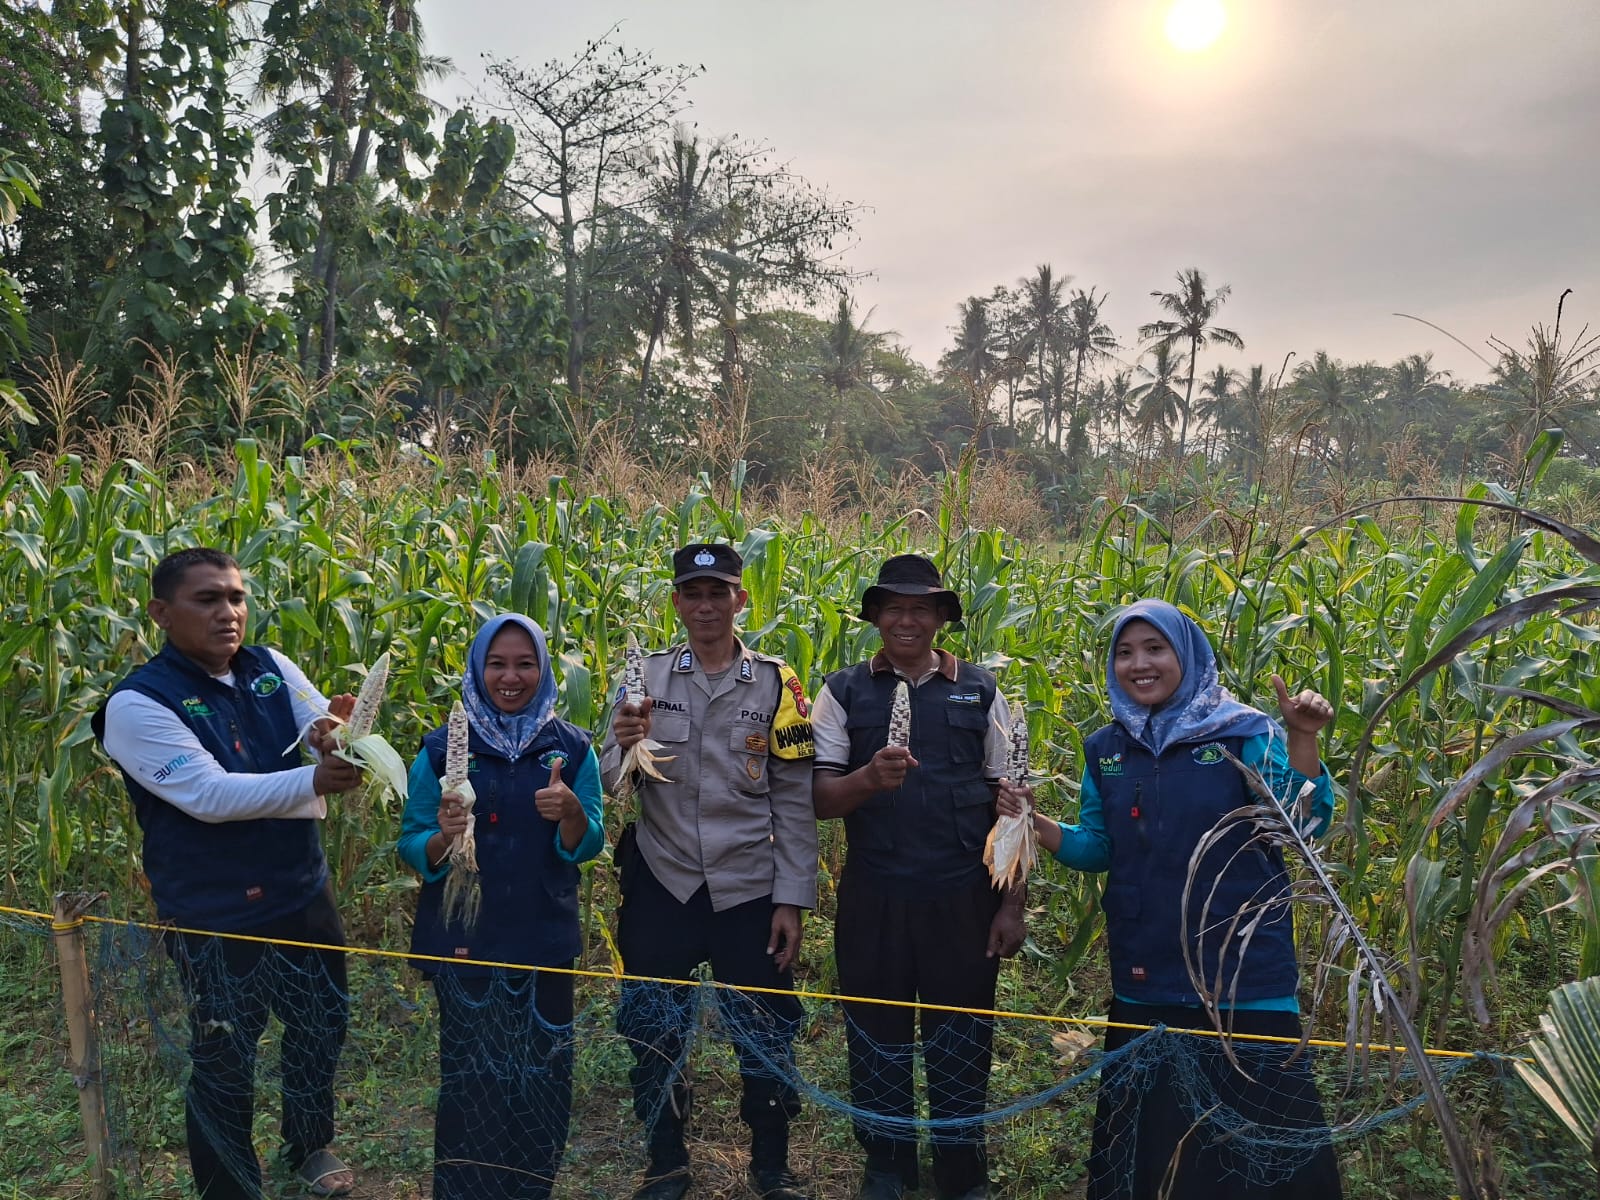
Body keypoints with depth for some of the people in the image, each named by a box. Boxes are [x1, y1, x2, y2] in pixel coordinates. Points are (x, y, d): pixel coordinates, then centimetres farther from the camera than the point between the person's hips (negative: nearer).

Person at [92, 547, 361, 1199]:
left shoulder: (272, 668, -2)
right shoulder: (138, 703, -18)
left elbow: (330, 734, -10)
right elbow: (210, 795, -27)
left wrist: (338, 734, -34)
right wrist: (312, 780, -40)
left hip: (305, 894, 5)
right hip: (215, 916, -5)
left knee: (322, 1028, 22)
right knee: (224, 1062, 12)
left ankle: (310, 1145, 48)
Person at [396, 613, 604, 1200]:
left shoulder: (572, 748, 0)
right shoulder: (443, 748, -2)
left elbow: (586, 847, -1)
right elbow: (411, 846, -1)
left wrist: (570, 811, -22)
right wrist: (443, 836, -23)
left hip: (544, 939, 1)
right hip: (463, 938, -1)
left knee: (542, 1078, 8)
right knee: (470, 1078, 5)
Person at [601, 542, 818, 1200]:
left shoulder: (775, 683, -3)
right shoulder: (646, 677, 0)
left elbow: (795, 801, -2)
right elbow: (613, 783, -1)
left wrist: (792, 900, -4)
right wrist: (625, 748, -23)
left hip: (749, 889, -1)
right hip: (660, 883, 1)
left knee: (766, 1034, 10)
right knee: (653, 1033, 12)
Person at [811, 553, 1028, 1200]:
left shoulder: (980, 691, 2)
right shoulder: (844, 691, -1)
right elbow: (819, 799, -5)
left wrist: (1011, 904, 2)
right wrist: (869, 776, -26)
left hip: (963, 898, 0)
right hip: (873, 898, 0)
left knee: (961, 1041, 12)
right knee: (877, 1037, 13)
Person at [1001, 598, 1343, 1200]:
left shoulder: (1246, 734, -7)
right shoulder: (1106, 750, 5)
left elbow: (1303, 824, -14)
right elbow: (1098, 850, 7)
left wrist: (1302, 741, -29)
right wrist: (1032, 822, -9)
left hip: (1243, 976, -4)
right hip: (1144, 981, 4)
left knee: (1257, 1129, 9)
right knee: (1147, 1133, 18)